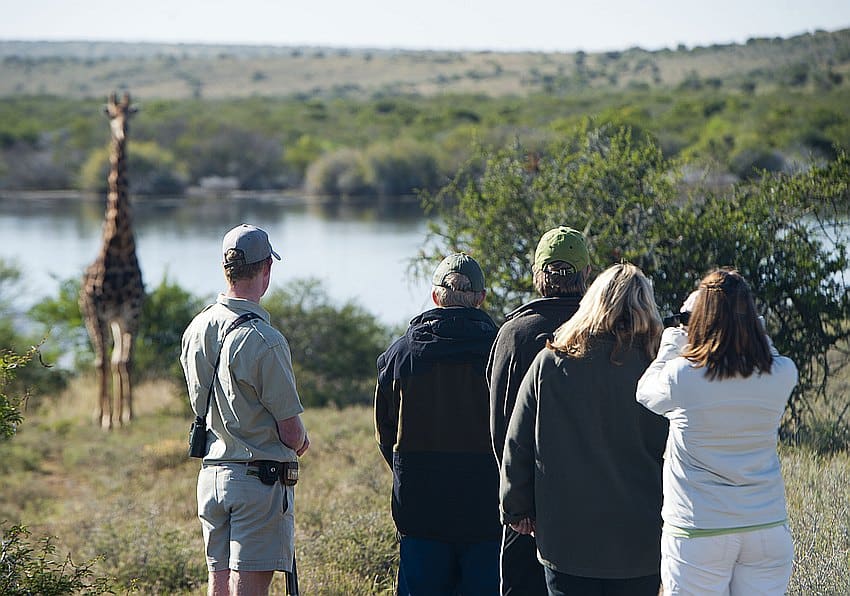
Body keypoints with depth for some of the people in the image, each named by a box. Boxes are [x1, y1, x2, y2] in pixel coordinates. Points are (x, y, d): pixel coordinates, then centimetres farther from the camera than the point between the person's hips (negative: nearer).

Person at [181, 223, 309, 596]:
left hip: (211, 474, 7)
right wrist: (300, 444, 10)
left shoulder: (195, 330, 5)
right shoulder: (264, 340, -19)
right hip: (260, 479, -7)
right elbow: (292, 433, -15)